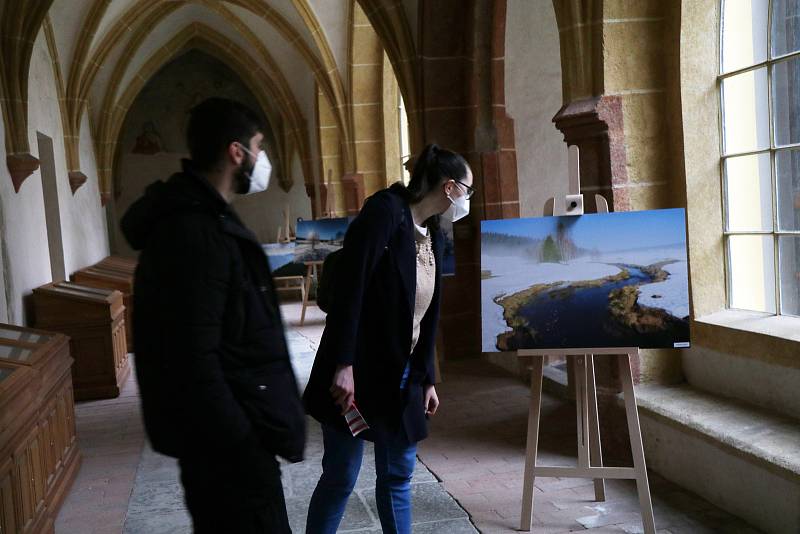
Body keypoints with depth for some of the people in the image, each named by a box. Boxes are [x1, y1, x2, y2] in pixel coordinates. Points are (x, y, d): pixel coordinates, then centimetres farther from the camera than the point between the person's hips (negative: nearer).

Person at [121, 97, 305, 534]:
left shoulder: (199, 218, 12)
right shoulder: (195, 232, -22)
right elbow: (194, 365, -27)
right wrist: (244, 452, -24)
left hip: (219, 435, 10)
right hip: (225, 444, -10)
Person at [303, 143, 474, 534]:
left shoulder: (433, 236, 13)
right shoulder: (386, 210, -12)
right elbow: (350, 286, -21)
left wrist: (426, 379, 17)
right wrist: (343, 365, -26)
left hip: (402, 376, 8)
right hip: (357, 371, -8)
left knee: (398, 476, 13)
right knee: (341, 477, 2)